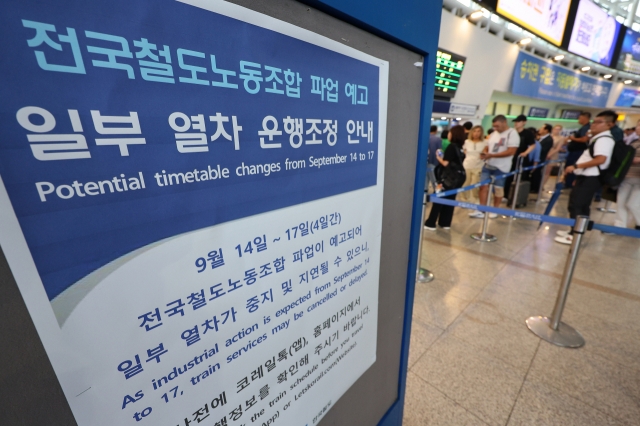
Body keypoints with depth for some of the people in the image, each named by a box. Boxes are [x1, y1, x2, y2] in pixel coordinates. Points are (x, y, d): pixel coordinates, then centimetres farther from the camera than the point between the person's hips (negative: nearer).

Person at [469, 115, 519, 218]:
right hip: (488, 165, 6)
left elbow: (511, 151, -19)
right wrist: (484, 153, -6)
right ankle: (481, 210, 6)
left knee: (498, 188, 7)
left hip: (501, 167, -6)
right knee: (483, 186, 1)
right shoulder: (494, 134, 11)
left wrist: (492, 155, -24)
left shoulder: (512, 134, -10)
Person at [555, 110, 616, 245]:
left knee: (575, 205, -9)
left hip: (590, 179, -11)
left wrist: (575, 166, -25)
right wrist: (578, 177, 22)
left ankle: (574, 236, -5)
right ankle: (575, 231, 25)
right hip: (587, 177, 11)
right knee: (581, 205, 15)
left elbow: (600, 159, -27)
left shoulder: (604, 139, -14)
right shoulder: (598, 138, 19)